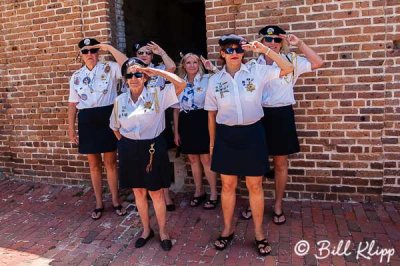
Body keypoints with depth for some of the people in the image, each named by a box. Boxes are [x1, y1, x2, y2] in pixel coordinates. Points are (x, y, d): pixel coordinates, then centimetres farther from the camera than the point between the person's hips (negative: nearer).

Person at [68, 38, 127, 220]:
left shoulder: (110, 68, -1)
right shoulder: (76, 76, 9)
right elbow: (73, 104, 10)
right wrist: (71, 128, 6)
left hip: (107, 117, -3)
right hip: (86, 120, 3)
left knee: (110, 162, 8)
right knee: (94, 164, 12)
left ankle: (115, 202, 24)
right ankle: (99, 203, 27)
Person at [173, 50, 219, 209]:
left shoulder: (207, 79, -3)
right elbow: (176, 109, 11)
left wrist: (213, 69, -19)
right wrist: (176, 131, 10)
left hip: (202, 121, -4)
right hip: (186, 123, 5)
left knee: (206, 159, 0)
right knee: (193, 159, 13)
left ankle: (214, 194, 15)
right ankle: (199, 191, 30)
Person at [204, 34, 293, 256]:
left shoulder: (256, 71, 0)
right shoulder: (214, 80, 3)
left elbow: (288, 69, -4)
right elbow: (211, 114, 8)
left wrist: (265, 50, -13)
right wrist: (212, 142, 9)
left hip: (252, 133, -1)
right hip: (226, 135, 1)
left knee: (255, 186, 8)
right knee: (228, 185, 11)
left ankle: (259, 233, 25)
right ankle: (227, 229, 31)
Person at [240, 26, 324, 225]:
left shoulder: (291, 60, 2)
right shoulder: (254, 64, 5)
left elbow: (318, 63, -8)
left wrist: (299, 44, -12)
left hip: (282, 115, -1)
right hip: (259, 115, 1)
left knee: (280, 163, 8)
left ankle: (278, 206, 24)